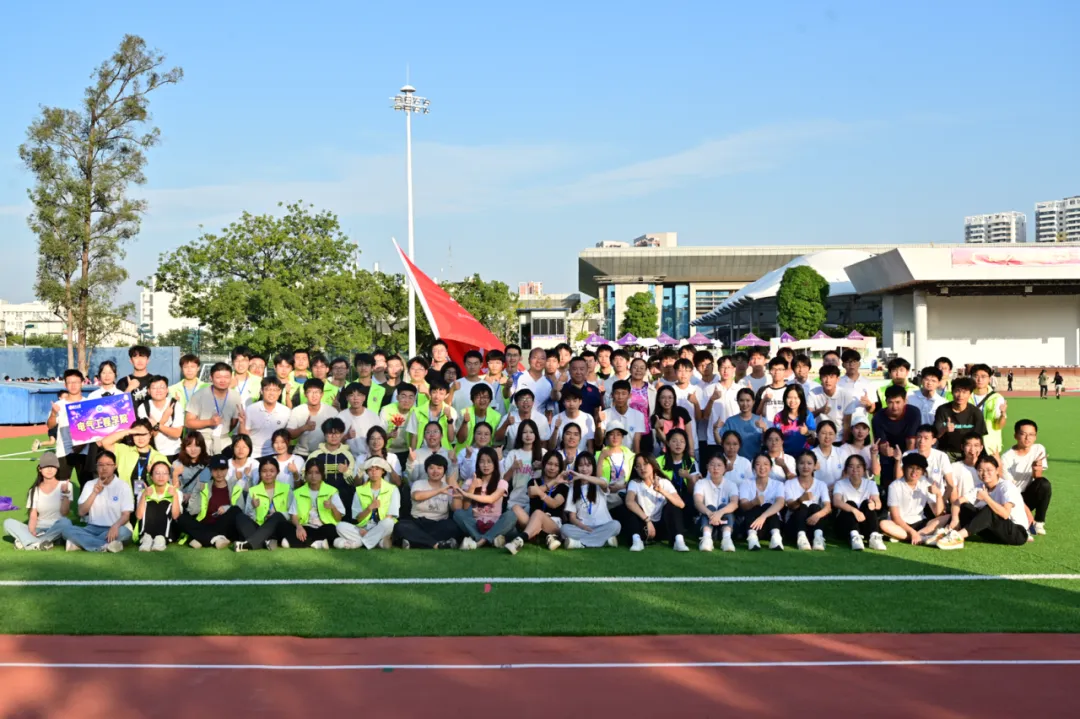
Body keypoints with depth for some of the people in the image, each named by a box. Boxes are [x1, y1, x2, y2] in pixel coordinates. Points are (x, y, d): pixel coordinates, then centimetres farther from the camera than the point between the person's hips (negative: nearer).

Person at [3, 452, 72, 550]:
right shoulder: (35, 490, 9)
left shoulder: (65, 485, 1)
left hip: (56, 531, -3)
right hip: (38, 530, 3)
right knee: (8, 522, -19)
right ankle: (41, 542, -39)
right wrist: (32, 533, -19)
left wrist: (65, 493, -19)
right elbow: (33, 516, 0)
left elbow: (64, 513, -7)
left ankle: (27, 542, -33)